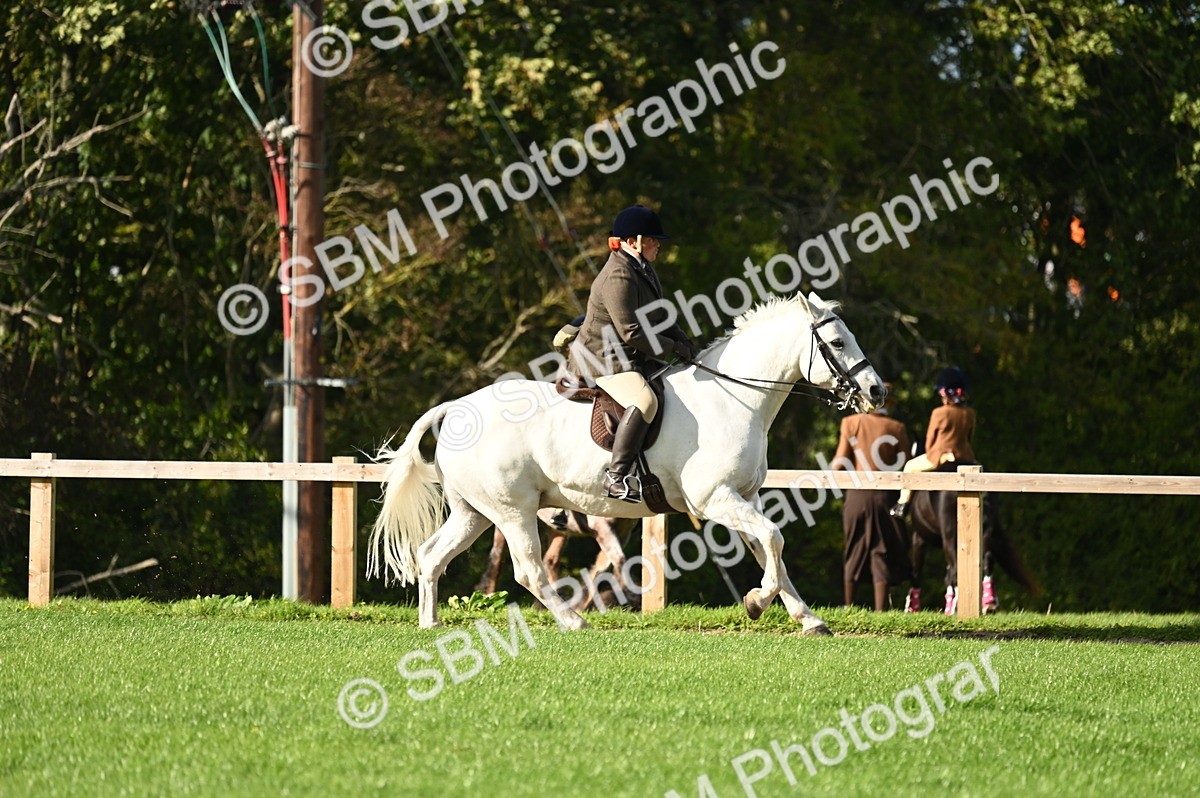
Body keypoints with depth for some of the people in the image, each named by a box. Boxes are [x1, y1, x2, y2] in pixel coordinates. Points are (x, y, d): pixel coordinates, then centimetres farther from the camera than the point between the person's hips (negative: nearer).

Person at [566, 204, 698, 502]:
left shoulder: (643, 270, 12)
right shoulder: (619, 277, -21)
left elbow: (662, 318, 19)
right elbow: (632, 332, -25)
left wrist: (689, 347, 5)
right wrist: (674, 348, -17)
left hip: (632, 360, 11)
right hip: (603, 362, -11)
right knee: (644, 400, -35)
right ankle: (616, 477, -38)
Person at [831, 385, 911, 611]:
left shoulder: (851, 423, -2)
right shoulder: (897, 429, -3)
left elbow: (838, 466, -5)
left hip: (856, 496, 1)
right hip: (885, 496, -1)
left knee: (853, 550, 13)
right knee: (882, 552, 3)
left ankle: (848, 607, 18)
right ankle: (880, 609, -2)